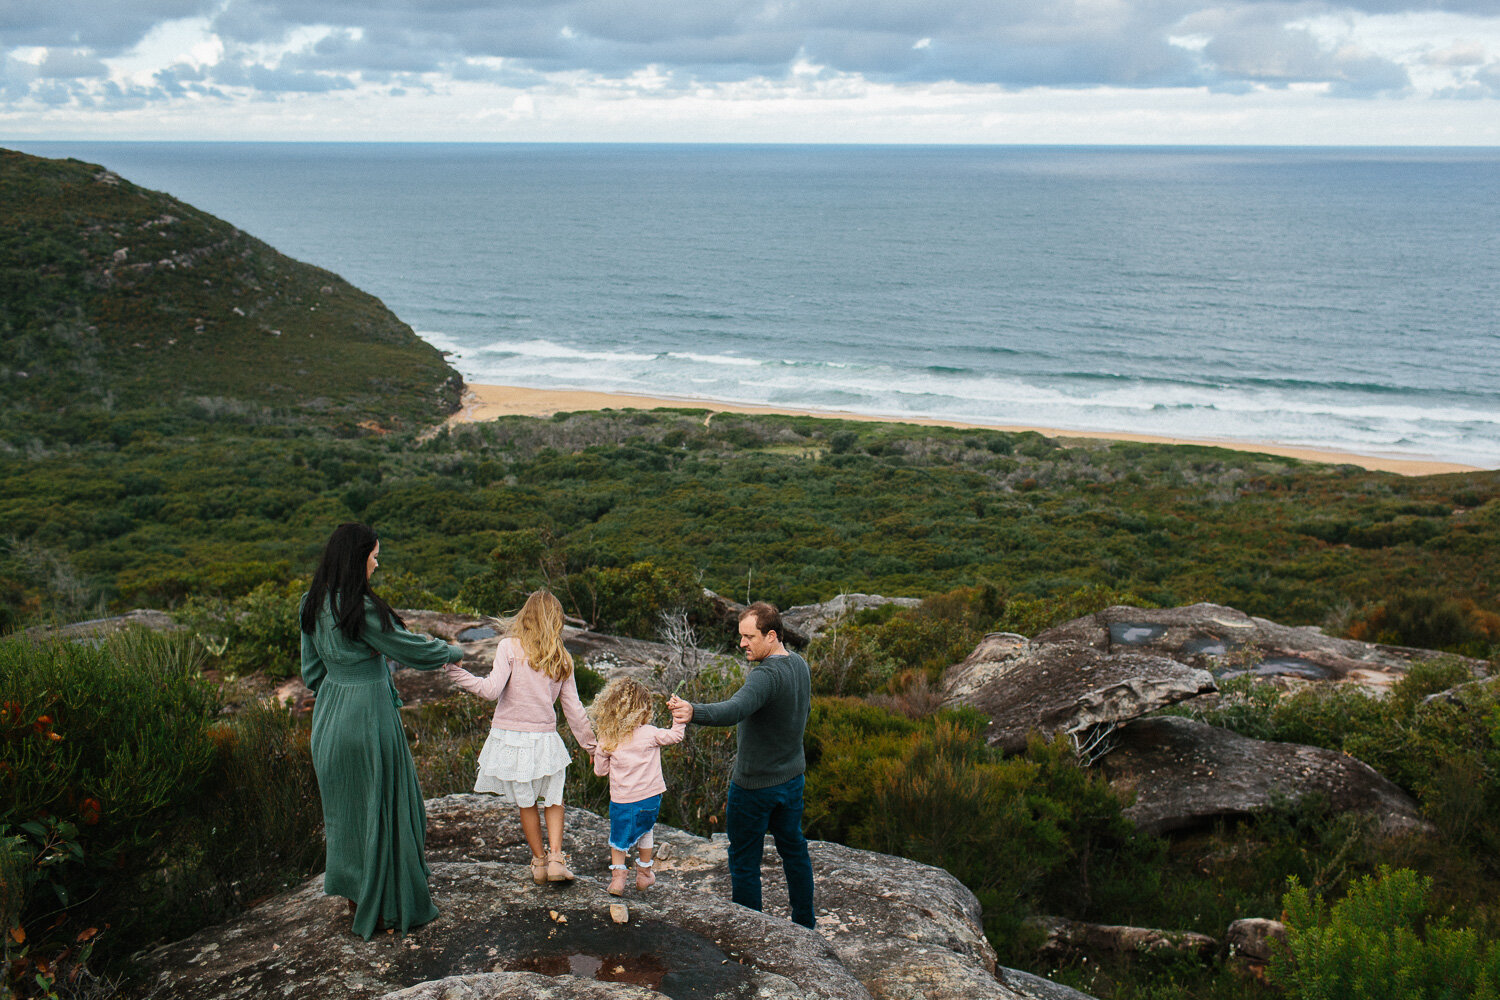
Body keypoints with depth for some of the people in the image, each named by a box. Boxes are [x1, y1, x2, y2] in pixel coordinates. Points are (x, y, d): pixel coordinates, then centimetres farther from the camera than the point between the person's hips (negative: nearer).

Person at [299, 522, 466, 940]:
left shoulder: (313, 604, 2)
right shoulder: (362, 607, -23)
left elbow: (313, 669, 11)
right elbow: (410, 649, -13)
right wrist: (452, 652, 5)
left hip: (330, 714, 8)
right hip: (368, 713, -8)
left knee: (345, 805, 20)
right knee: (380, 808, 5)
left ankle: (354, 893, 33)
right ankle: (382, 906, 15)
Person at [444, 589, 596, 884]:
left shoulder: (509, 647, -9)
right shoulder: (562, 658, 1)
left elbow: (492, 690, -17)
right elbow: (573, 708, 4)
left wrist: (456, 672, -11)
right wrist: (590, 743, 14)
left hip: (509, 737, -1)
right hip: (544, 738, 2)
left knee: (526, 804, 15)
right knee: (553, 799, 21)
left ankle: (539, 861, 25)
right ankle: (556, 858, 9)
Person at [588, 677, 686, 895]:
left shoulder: (607, 740, -7)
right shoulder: (650, 734, -13)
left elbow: (600, 769, 4)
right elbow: (675, 735, -1)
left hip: (620, 801, 0)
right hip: (649, 796, 0)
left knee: (619, 837, 19)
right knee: (645, 831, 24)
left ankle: (617, 877, 14)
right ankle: (644, 875, 34)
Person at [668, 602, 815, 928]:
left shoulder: (766, 676, -28)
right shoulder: (800, 665, 1)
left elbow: (733, 711, -45)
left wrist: (693, 712, -61)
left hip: (755, 784, -9)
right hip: (792, 775, 9)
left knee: (744, 861, 6)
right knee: (793, 848, 22)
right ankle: (805, 923, 34)